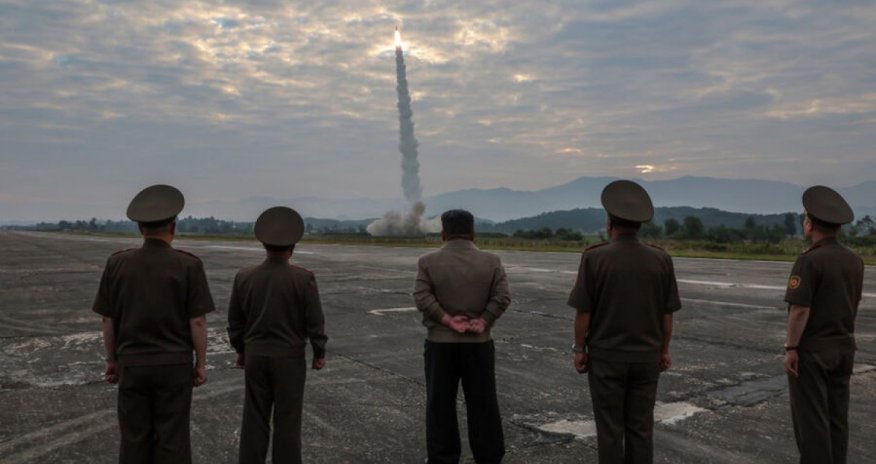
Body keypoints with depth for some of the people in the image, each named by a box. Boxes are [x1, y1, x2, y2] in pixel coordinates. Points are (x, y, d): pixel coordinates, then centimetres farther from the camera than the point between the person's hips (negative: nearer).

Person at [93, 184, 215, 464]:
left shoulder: (117, 263, -4)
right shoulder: (188, 265, -12)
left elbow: (108, 320, 1)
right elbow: (198, 321, -11)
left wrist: (112, 360, 13)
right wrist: (201, 363, 0)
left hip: (132, 364, 2)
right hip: (174, 365, -2)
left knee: (135, 439, 11)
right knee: (172, 439, 6)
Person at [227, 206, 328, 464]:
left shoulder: (244, 277, -4)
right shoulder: (303, 278, -14)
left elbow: (235, 321, 5)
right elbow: (315, 322, -10)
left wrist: (240, 350, 19)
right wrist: (319, 353, 4)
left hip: (255, 356, 3)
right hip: (290, 358, -3)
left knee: (255, 419, 11)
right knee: (287, 420, 5)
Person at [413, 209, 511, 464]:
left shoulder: (428, 261, -2)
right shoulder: (491, 261, 1)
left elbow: (421, 297, -12)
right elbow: (502, 296, -8)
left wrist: (447, 321, -11)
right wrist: (483, 322, -9)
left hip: (440, 342, -1)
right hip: (478, 343, 1)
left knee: (440, 405, 8)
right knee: (483, 404, 10)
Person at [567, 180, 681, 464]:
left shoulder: (594, 257, -13)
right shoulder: (660, 259, -4)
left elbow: (583, 311, -10)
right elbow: (667, 314, 2)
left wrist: (579, 348, 1)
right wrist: (664, 350, 14)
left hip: (606, 356, -3)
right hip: (646, 356, 3)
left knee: (610, 429, 6)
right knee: (641, 428, 11)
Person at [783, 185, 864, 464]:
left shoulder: (810, 261, -19)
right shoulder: (855, 261, 5)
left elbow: (800, 309, -21)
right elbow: (853, 303, 14)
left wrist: (791, 347, -14)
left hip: (812, 349, -7)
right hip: (843, 347, 7)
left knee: (811, 417, 1)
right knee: (837, 415, 14)